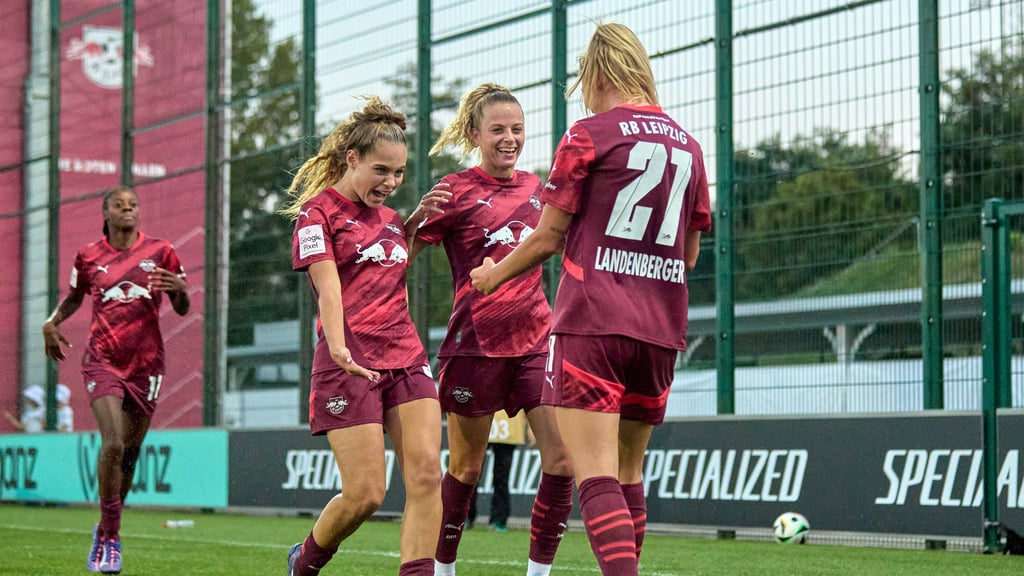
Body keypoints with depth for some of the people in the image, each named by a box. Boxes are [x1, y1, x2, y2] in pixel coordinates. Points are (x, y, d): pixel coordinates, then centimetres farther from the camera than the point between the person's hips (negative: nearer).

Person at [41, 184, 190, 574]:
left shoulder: (160, 252, 3)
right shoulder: (88, 257, 4)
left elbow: (182, 310, 8)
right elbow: (74, 297, 22)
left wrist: (180, 289, -14)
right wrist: (52, 323, 4)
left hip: (146, 362, 1)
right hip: (102, 361, -1)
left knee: (130, 451, 6)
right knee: (112, 443, -19)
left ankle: (107, 532, 27)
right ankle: (109, 537, -8)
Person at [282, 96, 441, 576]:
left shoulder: (391, 218, 19)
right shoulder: (318, 212, -2)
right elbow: (329, 288, -18)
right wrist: (338, 347, -31)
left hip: (406, 359, 7)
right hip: (349, 365, -6)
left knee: (426, 473, -12)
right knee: (365, 493, -7)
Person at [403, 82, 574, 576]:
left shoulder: (533, 187, 11)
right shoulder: (456, 190, -4)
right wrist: (417, 217, -23)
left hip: (536, 340, 4)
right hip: (476, 343, -4)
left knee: (562, 461, -8)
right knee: (466, 468, 7)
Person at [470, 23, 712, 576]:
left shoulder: (589, 134, -3)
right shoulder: (687, 144, 14)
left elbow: (547, 239, -1)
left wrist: (494, 275, 16)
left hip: (592, 323, -6)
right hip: (660, 330, 6)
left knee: (596, 473, -12)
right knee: (628, 472, 16)